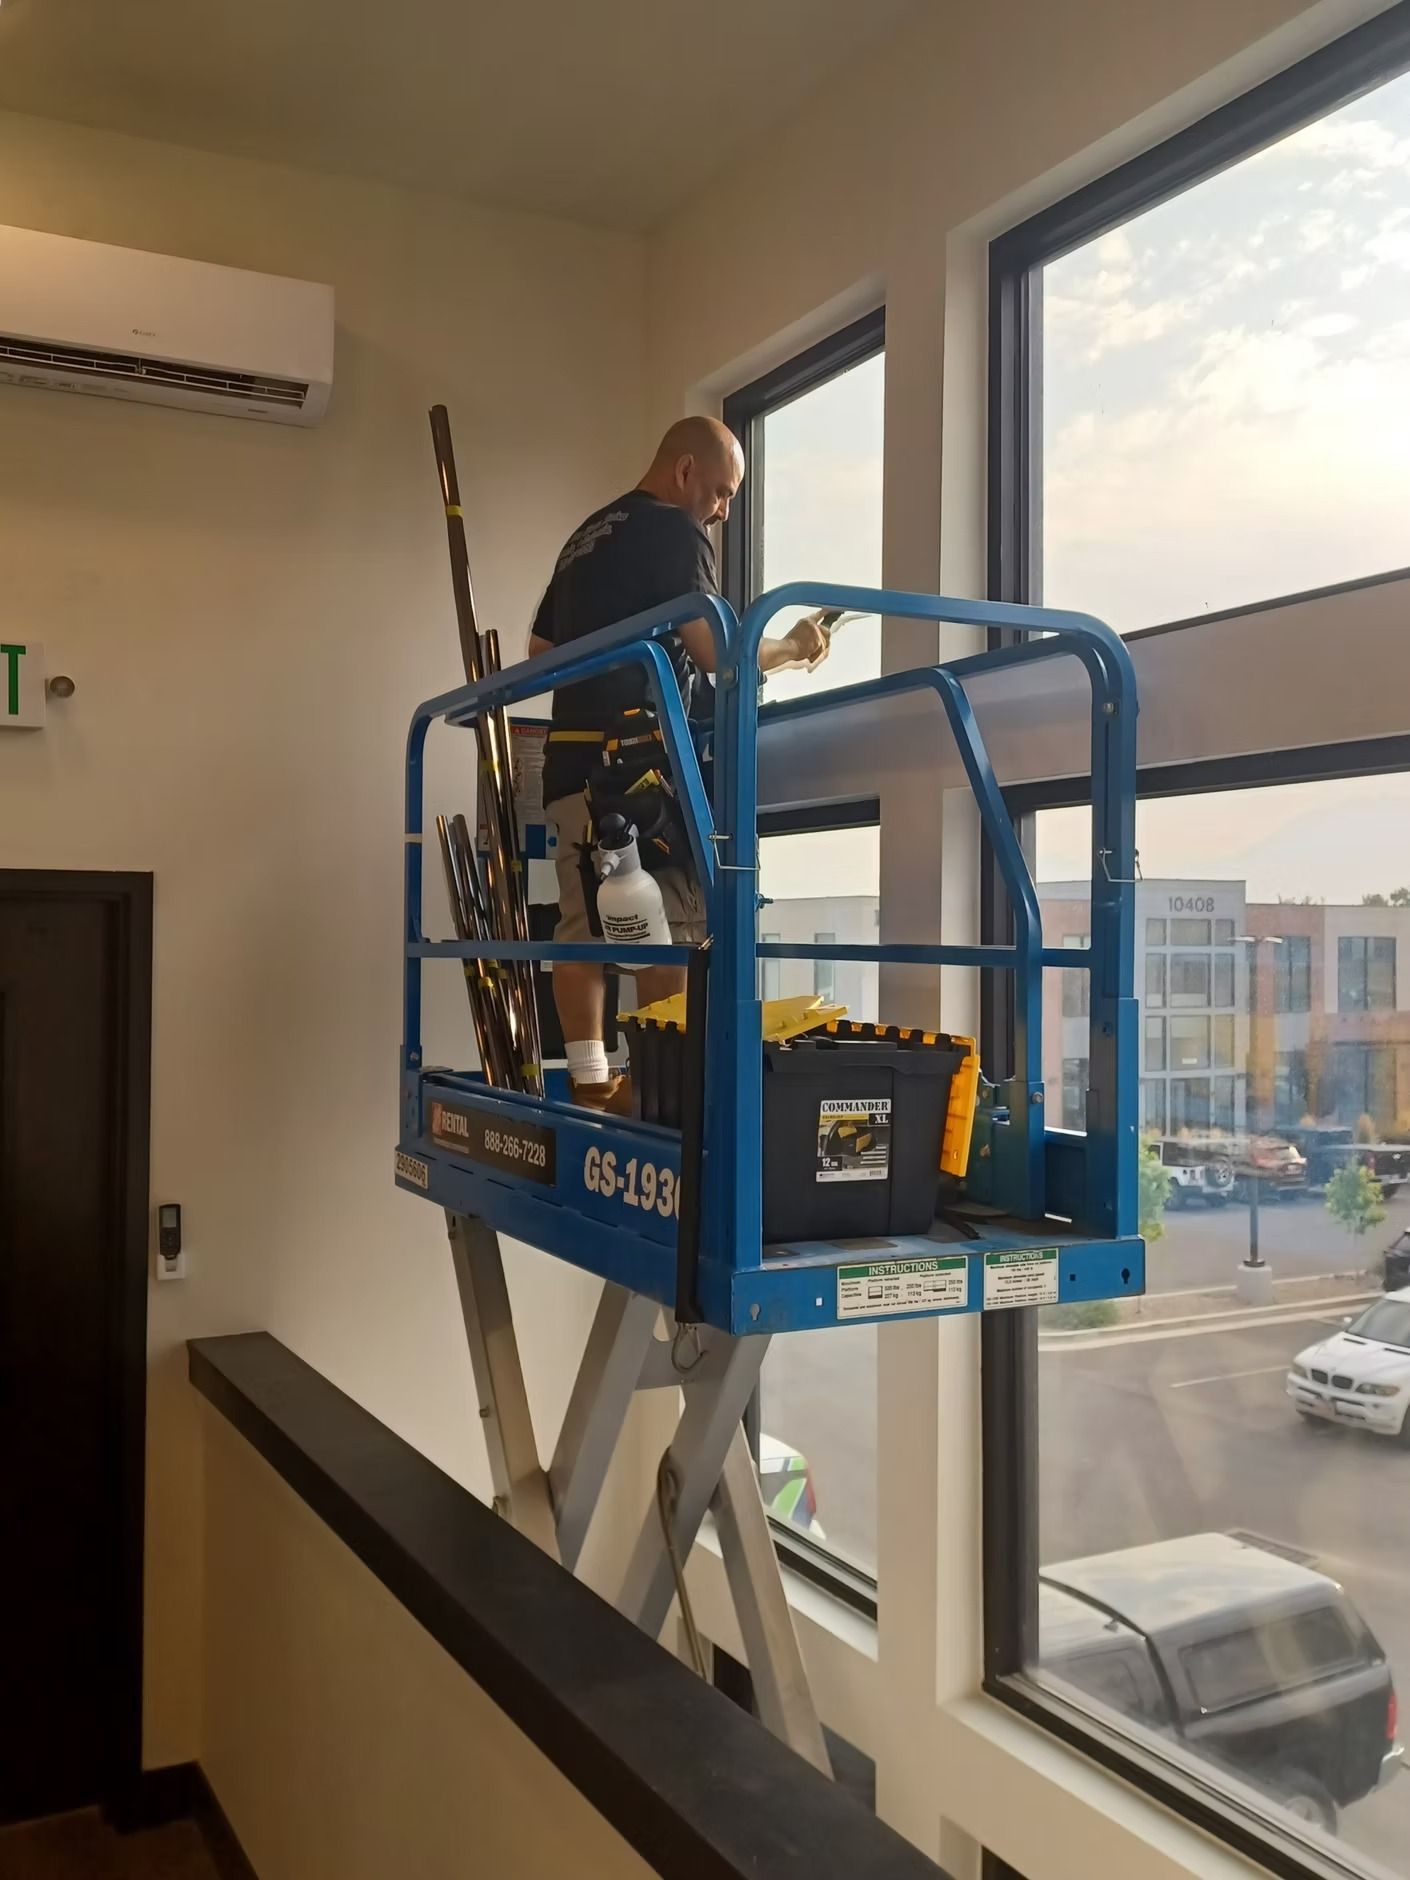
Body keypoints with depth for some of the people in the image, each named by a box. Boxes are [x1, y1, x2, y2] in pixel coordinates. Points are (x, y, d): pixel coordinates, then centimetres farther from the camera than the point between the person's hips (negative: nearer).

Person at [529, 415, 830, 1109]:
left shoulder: (584, 537, 23)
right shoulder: (672, 531, -4)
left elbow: (541, 648, 29)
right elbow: (717, 649, -10)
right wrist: (793, 647, 5)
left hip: (572, 757, 8)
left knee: (581, 926, 3)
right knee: (665, 931, -6)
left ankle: (591, 1087, 4)